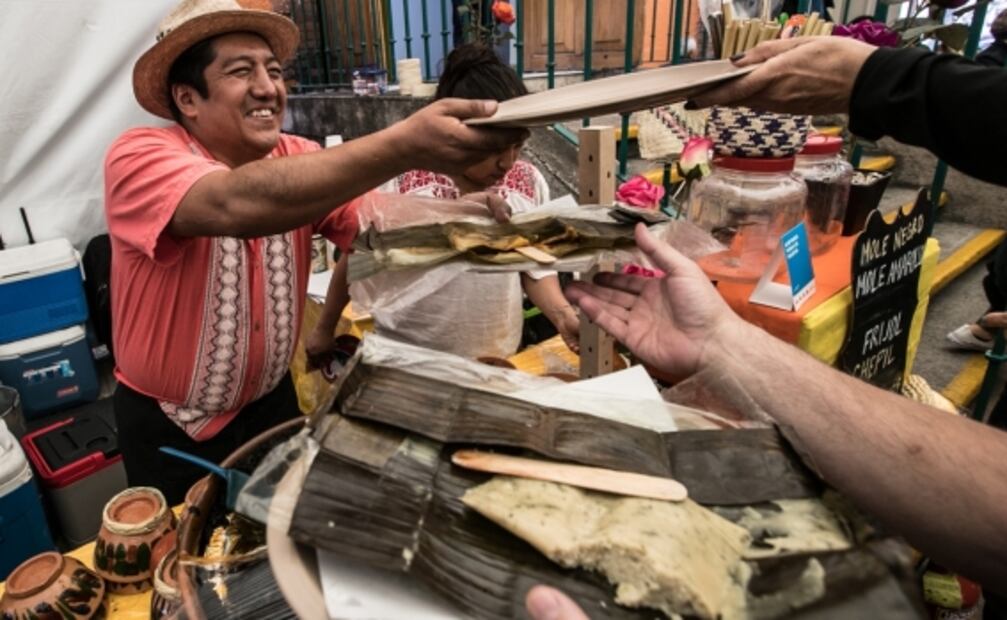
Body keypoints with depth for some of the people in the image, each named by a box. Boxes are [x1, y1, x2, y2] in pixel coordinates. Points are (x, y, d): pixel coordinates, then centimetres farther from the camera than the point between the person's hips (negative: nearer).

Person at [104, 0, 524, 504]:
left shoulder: (296, 159, -9)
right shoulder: (138, 157, -24)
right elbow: (236, 204, -45)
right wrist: (405, 146, -54)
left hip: (270, 402, 4)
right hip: (167, 426, -3)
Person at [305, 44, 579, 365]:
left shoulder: (529, 183, -6)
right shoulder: (399, 179, -15)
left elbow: (536, 266, 3)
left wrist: (563, 314, -16)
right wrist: (324, 329, 7)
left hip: (496, 361, 3)